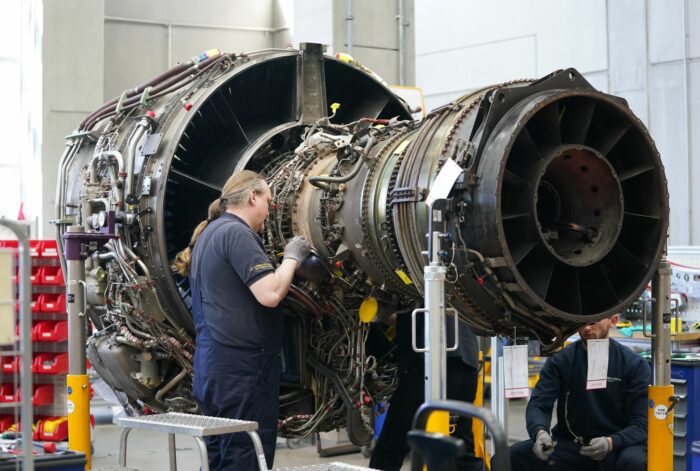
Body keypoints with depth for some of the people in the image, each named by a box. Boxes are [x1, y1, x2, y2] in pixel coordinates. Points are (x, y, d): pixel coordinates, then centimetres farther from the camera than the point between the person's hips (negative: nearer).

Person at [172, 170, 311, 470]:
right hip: (242, 367, -10)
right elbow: (269, 294, -22)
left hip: (213, 364, 10)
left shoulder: (209, 233, 17)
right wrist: (291, 258, -6)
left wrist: (288, 265, 18)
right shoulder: (236, 232, -13)